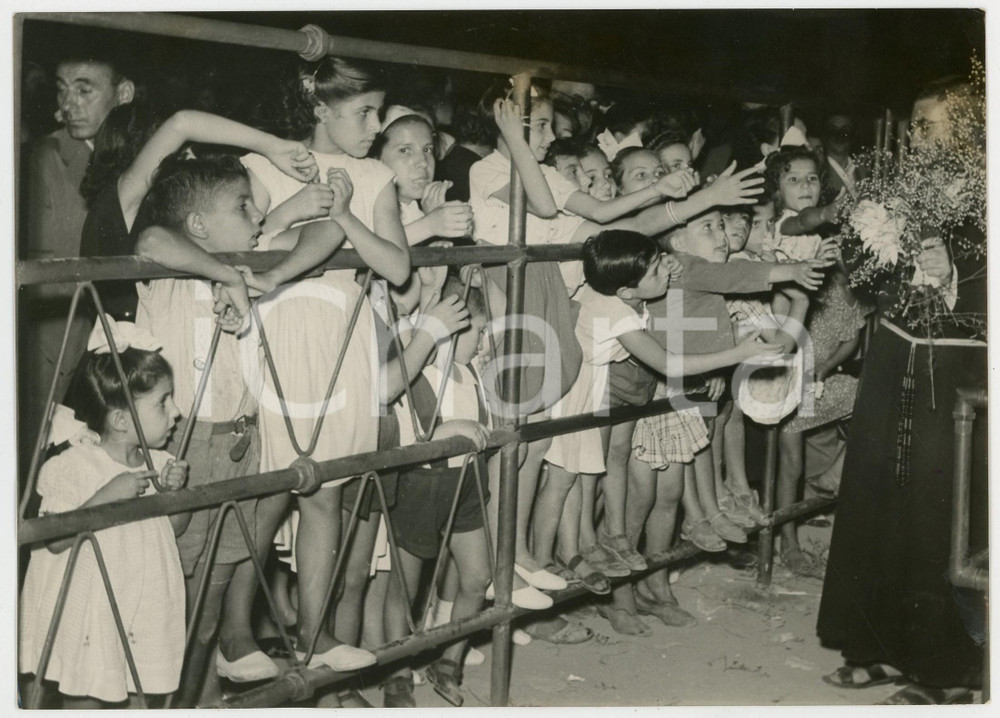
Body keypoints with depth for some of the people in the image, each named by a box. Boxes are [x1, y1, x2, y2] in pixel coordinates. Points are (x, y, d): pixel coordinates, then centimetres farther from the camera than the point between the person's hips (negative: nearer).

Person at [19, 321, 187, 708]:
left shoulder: (157, 463, 2)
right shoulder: (72, 466, -17)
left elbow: (173, 528, 12)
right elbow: (55, 540, -22)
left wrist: (174, 492, -8)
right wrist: (106, 497, -30)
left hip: (143, 611, 5)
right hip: (86, 614, -5)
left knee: (141, 694, 12)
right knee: (86, 696, 6)